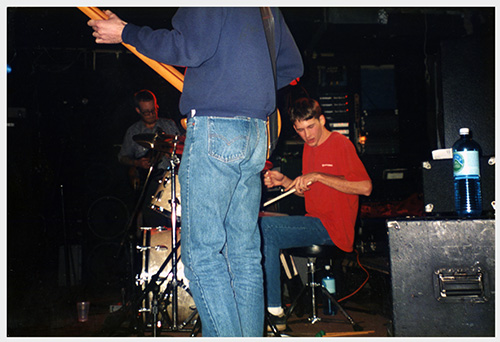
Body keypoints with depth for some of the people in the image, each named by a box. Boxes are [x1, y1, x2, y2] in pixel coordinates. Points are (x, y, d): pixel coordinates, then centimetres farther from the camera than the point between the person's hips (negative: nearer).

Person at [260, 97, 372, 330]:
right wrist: (283, 181, 3)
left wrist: (318, 176, -23)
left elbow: (365, 187, -20)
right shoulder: (309, 147, 15)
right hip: (314, 222, 8)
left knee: (265, 227, -21)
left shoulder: (341, 144, -9)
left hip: (333, 227, -8)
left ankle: (273, 310, -14)